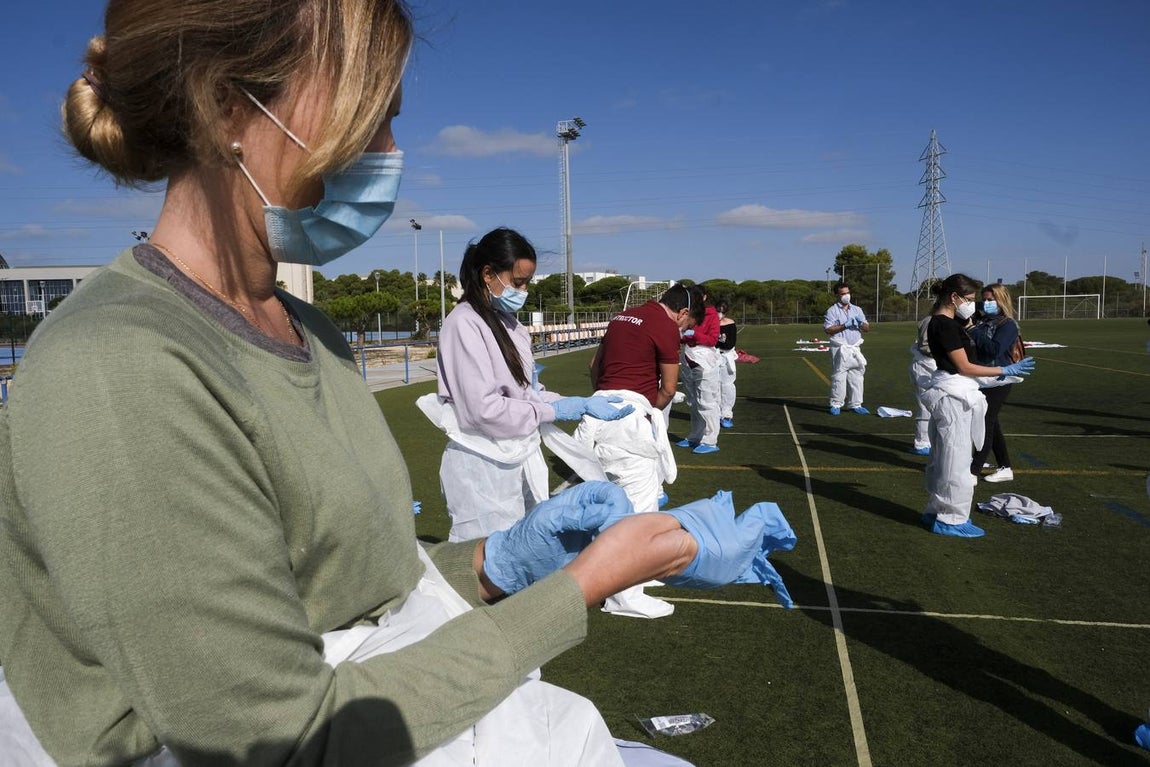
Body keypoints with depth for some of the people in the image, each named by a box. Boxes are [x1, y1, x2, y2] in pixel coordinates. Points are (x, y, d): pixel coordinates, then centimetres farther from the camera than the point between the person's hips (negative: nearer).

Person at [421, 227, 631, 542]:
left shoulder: (509, 322, 10)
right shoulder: (465, 324, -16)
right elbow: (484, 409, -20)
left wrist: (584, 404, 3)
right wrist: (552, 410, -12)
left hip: (517, 460, 8)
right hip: (483, 468, -8)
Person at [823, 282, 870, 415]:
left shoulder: (857, 310, 17)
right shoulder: (832, 311, 1)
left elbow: (867, 329, 14)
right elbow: (828, 329, -9)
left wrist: (861, 322, -7)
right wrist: (844, 326, -16)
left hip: (855, 349, 5)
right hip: (840, 349, -5)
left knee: (856, 377, 5)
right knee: (838, 377, -6)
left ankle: (855, 404, 12)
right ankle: (836, 405, 0)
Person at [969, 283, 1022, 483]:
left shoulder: (1008, 325, -11)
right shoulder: (985, 322, 11)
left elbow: (995, 349, -25)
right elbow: (975, 347, 20)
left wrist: (973, 331, -21)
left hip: (998, 382, -8)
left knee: (986, 424, -6)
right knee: (991, 424, 13)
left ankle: (973, 472, -3)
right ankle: (1005, 468, 25)